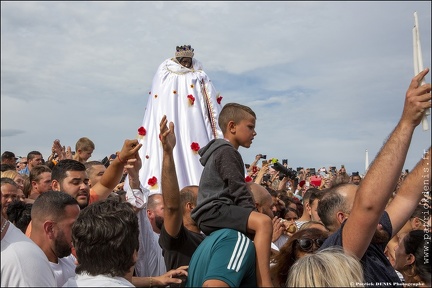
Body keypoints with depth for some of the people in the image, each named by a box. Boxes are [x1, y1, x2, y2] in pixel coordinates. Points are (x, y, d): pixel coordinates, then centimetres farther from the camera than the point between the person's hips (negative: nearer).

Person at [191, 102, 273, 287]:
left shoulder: (221, 151, 25)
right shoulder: (227, 151, -6)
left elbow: (234, 189, 25)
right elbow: (238, 189, -15)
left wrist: (251, 216, 18)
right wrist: (254, 216, -10)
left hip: (212, 213, 11)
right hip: (213, 211, -11)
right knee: (263, 223, -31)